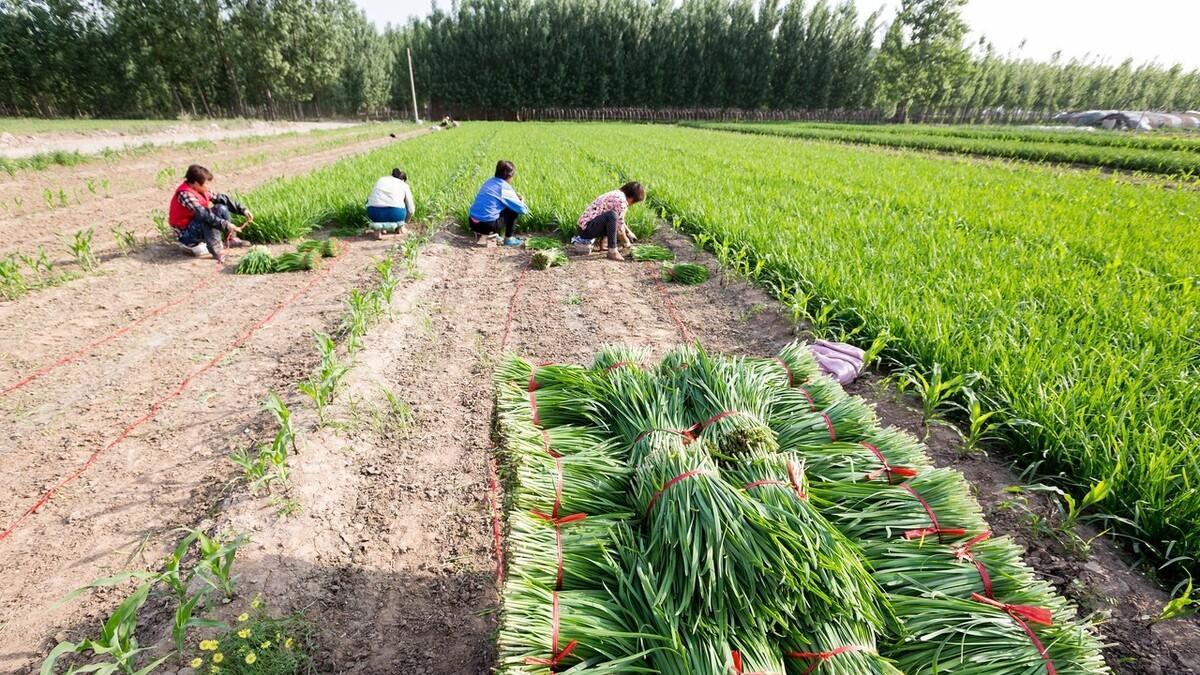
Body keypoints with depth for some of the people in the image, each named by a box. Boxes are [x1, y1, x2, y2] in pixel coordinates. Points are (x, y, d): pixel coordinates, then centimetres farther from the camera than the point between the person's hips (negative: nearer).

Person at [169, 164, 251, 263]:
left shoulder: (202, 189, -3)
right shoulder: (185, 194, -26)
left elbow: (222, 198, 0)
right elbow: (204, 214, -37)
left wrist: (243, 210, -10)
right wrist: (226, 225, -42)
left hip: (198, 224, 9)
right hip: (186, 234, -9)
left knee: (221, 208, -2)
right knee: (210, 219, -33)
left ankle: (232, 239, 3)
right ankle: (216, 250, -29)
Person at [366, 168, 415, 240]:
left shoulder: (380, 180, 29)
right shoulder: (404, 185, 20)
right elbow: (410, 210, 24)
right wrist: (404, 223, 42)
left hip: (374, 213, 1)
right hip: (395, 213, -1)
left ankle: (378, 226, 16)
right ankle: (399, 226, 23)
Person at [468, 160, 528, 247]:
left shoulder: (490, 181, 14)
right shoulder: (505, 187, -8)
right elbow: (522, 209, -4)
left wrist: (515, 197, 20)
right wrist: (521, 201, 18)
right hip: (487, 224, -8)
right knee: (514, 211, 7)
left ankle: (481, 234, 21)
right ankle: (508, 239, 13)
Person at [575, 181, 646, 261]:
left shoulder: (616, 194, 12)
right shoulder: (621, 201, -17)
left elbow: (619, 221, 29)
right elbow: (619, 230, -14)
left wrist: (629, 232, 31)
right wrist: (626, 242, 2)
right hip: (587, 229, -10)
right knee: (612, 215, -30)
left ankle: (605, 243, 11)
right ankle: (612, 251, -25)